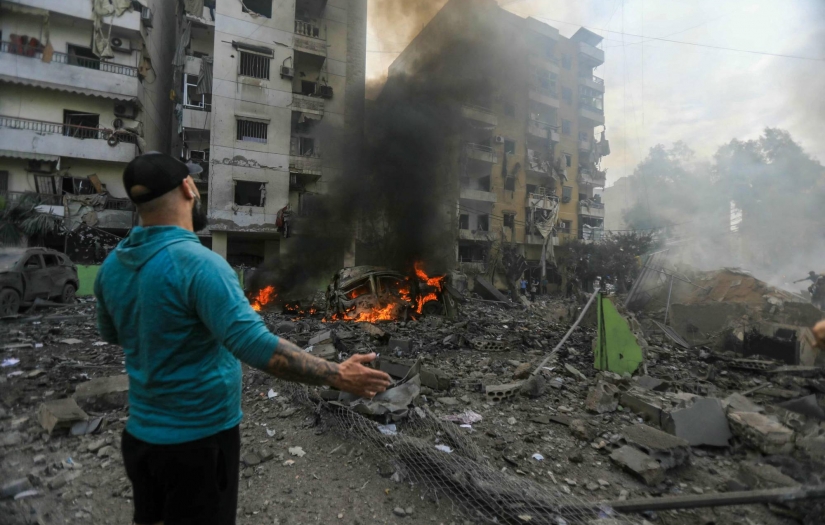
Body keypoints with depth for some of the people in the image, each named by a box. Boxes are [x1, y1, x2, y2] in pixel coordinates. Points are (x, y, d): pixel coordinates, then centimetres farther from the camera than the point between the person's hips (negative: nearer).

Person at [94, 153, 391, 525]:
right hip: (197, 438, -7)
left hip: (141, 433, 7)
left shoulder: (112, 265, -3)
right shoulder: (198, 264, -27)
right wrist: (337, 376, -27)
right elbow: (257, 347, -34)